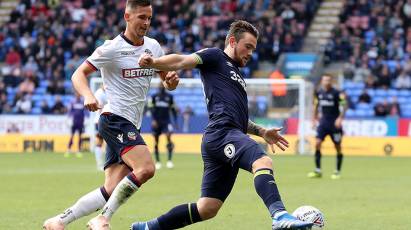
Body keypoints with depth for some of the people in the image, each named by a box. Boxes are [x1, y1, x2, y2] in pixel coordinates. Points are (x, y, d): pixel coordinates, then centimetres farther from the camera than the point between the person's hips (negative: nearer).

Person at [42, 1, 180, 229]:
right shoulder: (112, 48, -8)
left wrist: (172, 80, -6)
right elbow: (79, 74, -7)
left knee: (112, 191, -1)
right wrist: (88, 96, -27)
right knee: (146, 168, -27)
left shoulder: (153, 47, 10)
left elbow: (167, 83, 18)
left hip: (132, 126, 7)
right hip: (115, 119, -7)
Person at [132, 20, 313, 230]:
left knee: (207, 209, 6)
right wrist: (153, 62, -26)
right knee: (263, 162, -33)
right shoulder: (215, 57, 8)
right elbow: (183, 61, -8)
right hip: (221, 133, -9)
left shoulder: (237, 75, 34)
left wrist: (261, 132, 28)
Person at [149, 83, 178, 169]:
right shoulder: (154, 97, 4)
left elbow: (173, 110, 12)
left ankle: (169, 160, -16)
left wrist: (175, 121, 9)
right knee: (156, 141, 3)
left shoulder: (169, 97, 7)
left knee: (169, 138, -18)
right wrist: (153, 120, -14)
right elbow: (151, 109, -2)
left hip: (166, 121, 0)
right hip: (156, 122, 0)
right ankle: (157, 161, 13)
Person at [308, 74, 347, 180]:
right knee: (317, 143, -10)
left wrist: (340, 118, -21)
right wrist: (315, 118, 18)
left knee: (338, 147, 2)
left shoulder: (336, 93, -10)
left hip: (334, 123, -4)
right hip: (323, 122, 4)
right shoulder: (319, 93, 5)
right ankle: (317, 170, -5)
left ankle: (338, 171, 14)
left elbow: (344, 105, -11)